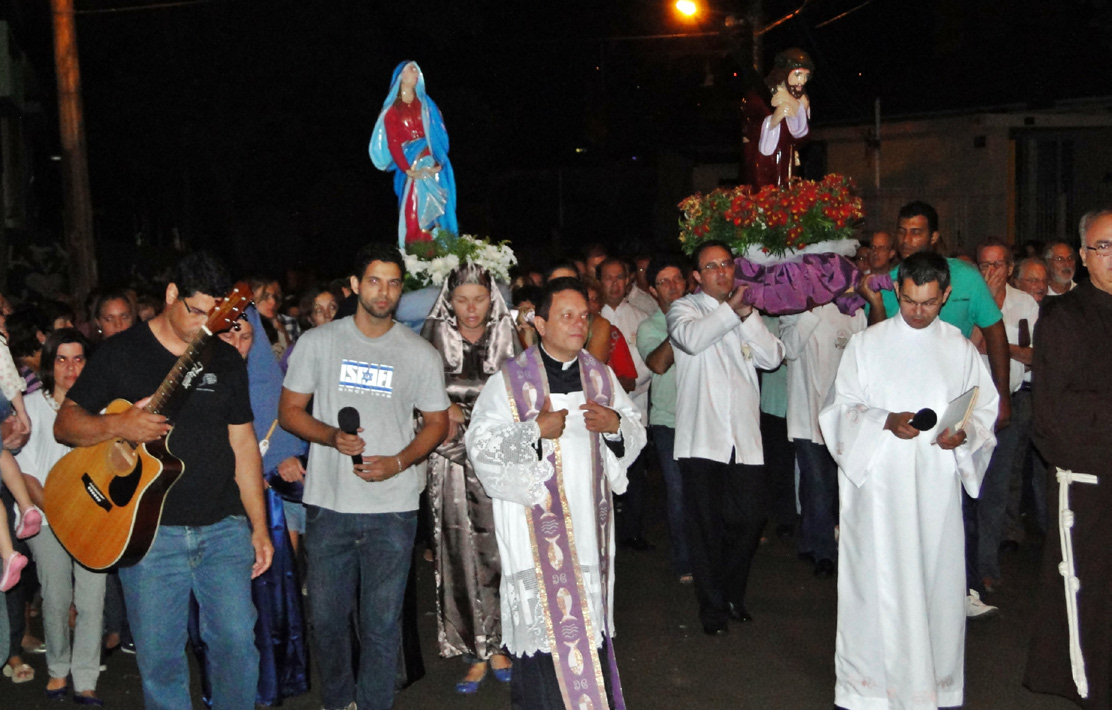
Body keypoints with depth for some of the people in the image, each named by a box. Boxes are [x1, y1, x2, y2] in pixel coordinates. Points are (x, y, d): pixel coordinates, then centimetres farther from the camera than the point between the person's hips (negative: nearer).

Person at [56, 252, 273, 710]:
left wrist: (259, 526, 7)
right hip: (148, 531, -2)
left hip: (224, 528, 2)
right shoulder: (120, 353, 0)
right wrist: (118, 425, -20)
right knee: (158, 657, 4)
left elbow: (243, 442, 10)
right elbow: (65, 424, 1)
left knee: (237, 642, 1)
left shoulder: (226, 359, 8)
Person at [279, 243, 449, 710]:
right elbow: (289, 412, 5)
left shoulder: (420, 354, 3)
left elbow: (438, 422, 8)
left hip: (392, 509, -1)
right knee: (326, 616, 12)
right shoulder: (317, 343, 3)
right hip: (328, 504, 1)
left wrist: (399, 462, -10)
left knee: (382, 621, 5)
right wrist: (333, 436, -14)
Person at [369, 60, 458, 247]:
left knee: (437, 210, -5)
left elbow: (440, 134, 3)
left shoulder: (426, 104, 14)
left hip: (433, 165, 2)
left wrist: (438, 163, -14)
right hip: (410, 165, -2)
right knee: (413, 213, -11)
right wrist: (407, 170, -17)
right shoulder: (392, 110, 7)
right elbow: (393, 143, -3)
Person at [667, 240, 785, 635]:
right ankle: (713, 606, 16)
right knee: (707, 525, 2)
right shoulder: (684, 308, 5)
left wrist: (747, 313, -6)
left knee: (751, 517, 5)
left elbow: (772, 357, 2)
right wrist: (731, 308, -16)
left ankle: (733, 594, 27)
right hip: (702, 436, -4)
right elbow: (691, 338, -20)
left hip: (744, 436, 4)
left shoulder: (745, 313, 18)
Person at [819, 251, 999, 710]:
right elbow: (843, 409, 3)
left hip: (938, 486, 2)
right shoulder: (865, 344, 5)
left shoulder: (960, 348, 9)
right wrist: (886, 421, -15)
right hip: (878, 483, -2)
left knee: (937, 577, 4)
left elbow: (986, 408, 11)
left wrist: (965, 433, -10)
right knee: (878, 579, -3)